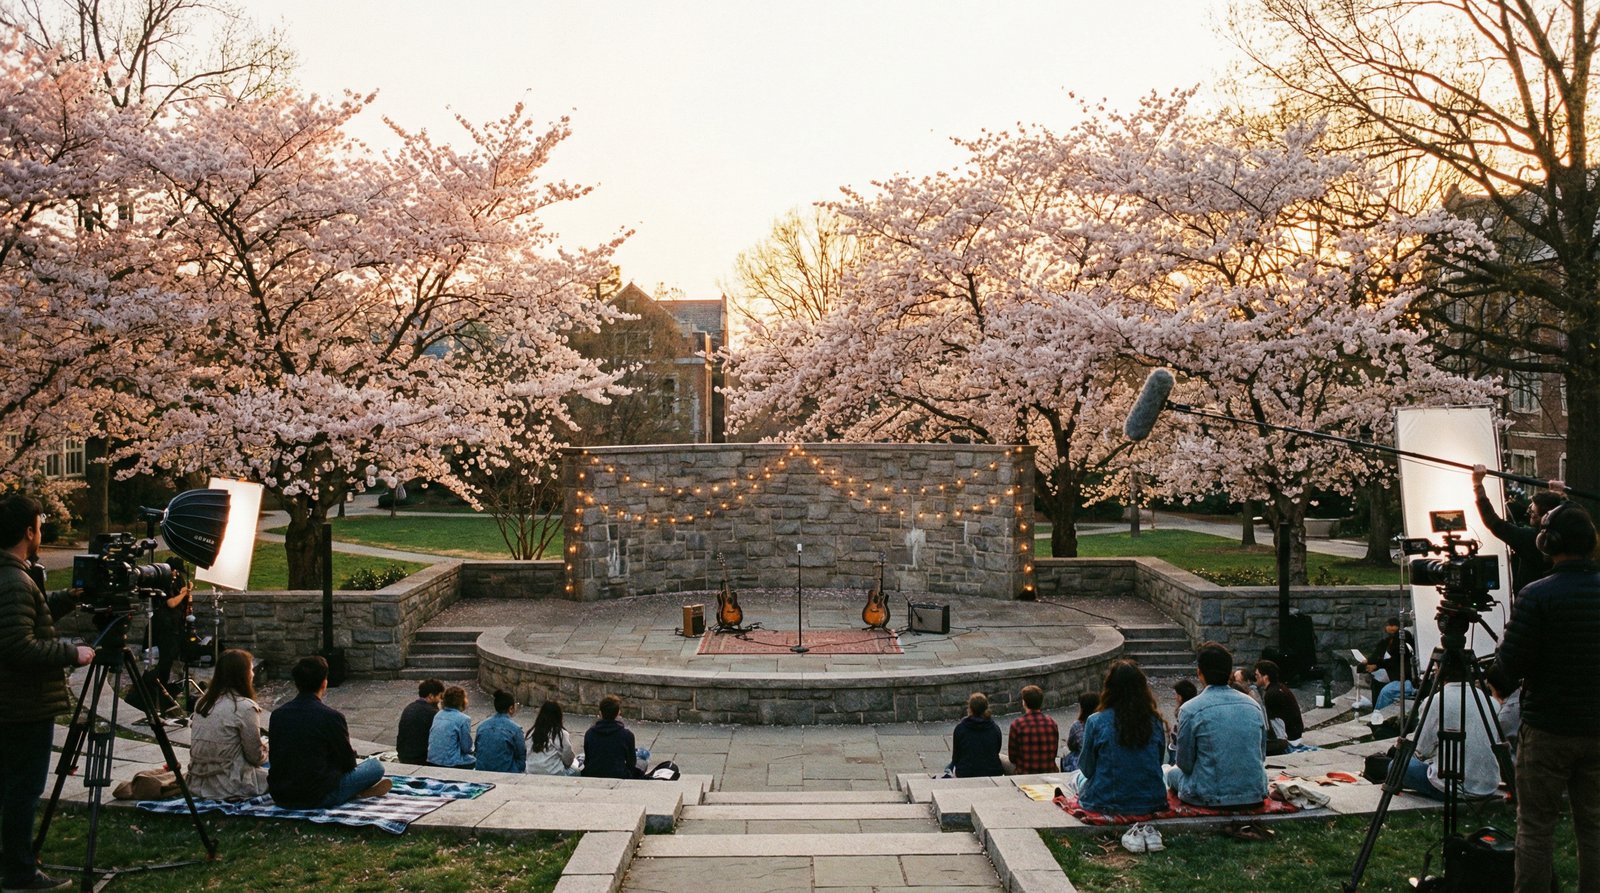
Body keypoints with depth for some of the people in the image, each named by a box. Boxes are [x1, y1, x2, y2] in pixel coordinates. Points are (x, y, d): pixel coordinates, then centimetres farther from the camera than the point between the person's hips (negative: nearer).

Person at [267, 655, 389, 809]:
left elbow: (275, 758, 13)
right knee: (376, 766, 8)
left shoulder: (277, 714, 1)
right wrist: (352, 751, 19)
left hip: (280, 797, 6)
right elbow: (349, 763, -5)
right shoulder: (331, 717, -15)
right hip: (317, 798, -6)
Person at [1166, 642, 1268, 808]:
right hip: (1255, 795, 4)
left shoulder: (1190, 709, -12)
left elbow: (1185, 763, -3)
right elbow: (1262, 756, 10)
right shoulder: (1253, 705, 1)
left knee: (1173, 772, 26)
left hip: (1212, 797, -4)